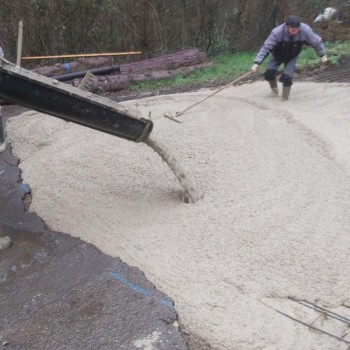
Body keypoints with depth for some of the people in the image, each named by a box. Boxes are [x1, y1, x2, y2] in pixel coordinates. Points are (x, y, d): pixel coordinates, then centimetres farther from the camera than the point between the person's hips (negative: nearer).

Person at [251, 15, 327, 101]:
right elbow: (266, 47, -29)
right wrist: (257, 63, -36)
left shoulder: (305, 30, -29)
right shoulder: (277, 32, -34)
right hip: (277, 55, 0)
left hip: (292, 57, 0)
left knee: (287, 77, -17)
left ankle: (285, 97, 9)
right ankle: (274, 87, 24)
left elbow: (316, 42, -12)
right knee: (269, 74, -12)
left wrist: (322, 55, 0)